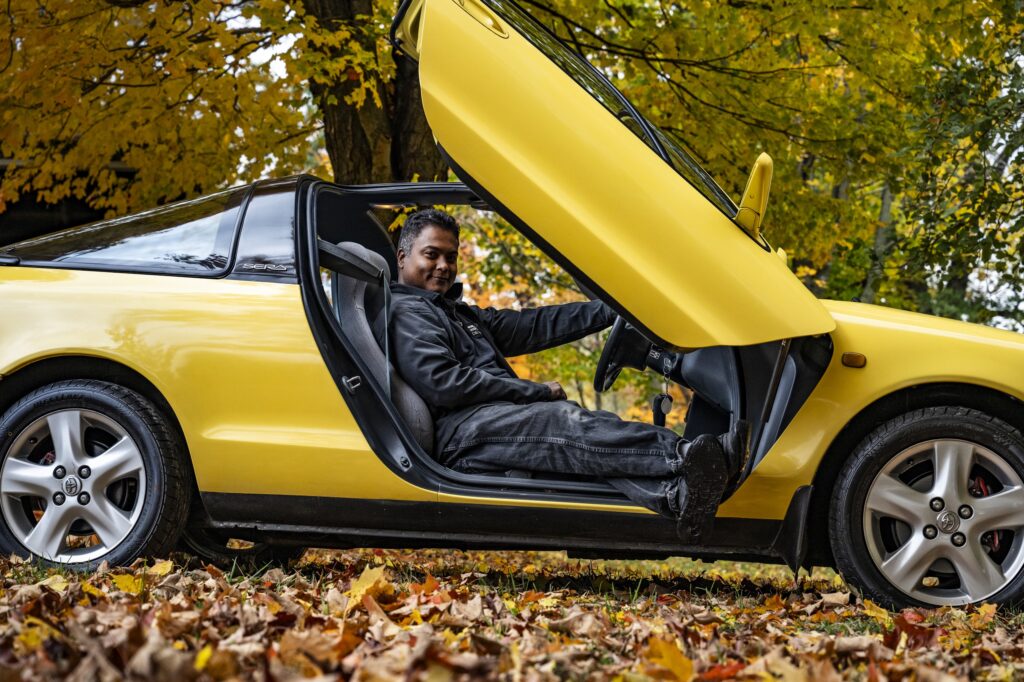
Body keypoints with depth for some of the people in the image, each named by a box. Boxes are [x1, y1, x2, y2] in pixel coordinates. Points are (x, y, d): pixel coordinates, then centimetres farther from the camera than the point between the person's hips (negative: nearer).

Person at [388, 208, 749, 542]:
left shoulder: (460, 313, 34)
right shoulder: (404, 313, 2)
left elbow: (533, 326, 25)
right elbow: (441, 383, -13)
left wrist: (611, 309, 15)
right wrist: (537, 392, -7)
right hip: (464, 432, -8)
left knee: (595, 426, -22)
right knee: (564, 421, -32)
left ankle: (676, 494, -52)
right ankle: (684, 455, -56)